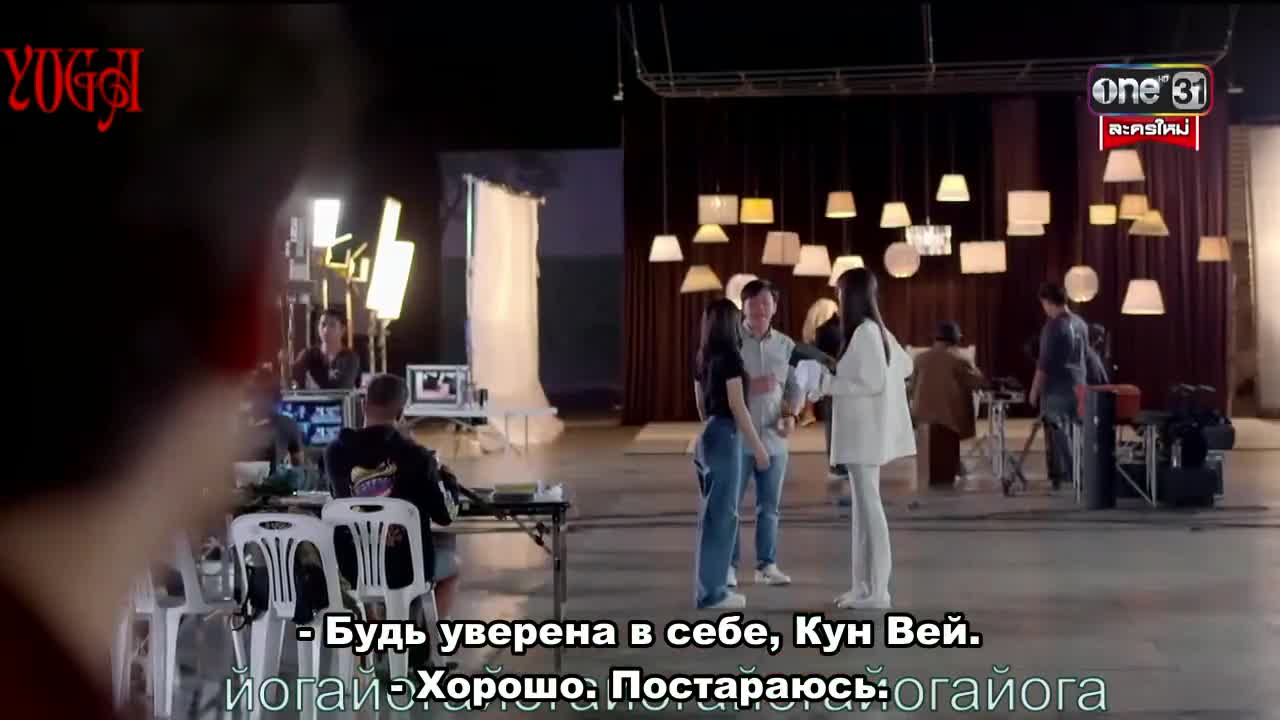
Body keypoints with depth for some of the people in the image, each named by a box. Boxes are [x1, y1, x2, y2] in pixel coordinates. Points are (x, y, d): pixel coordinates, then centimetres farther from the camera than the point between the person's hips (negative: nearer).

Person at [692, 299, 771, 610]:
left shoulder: (702, 357, 12)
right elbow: (737, 406, -15)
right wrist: (758, 446, -10)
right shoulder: (730, 356, -12)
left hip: (708, 436, 9)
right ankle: (712, 592, -1)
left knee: (711, 513, 13)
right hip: (726, 436, -9)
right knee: (722, 514, -4)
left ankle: (708, 587, 17)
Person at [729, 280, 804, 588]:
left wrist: (791, 415, -7)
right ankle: (728, 565, 7)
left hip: (773, 439, 4)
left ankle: (766, 565, 16)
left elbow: (795, 387, 11)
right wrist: (748, 386, -20)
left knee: (769, 507, 8)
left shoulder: (786, 345, 8)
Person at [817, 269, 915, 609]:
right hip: (863, 432, 10)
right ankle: (865, 586, 17)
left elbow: (875, 383, -20)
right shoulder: (876, 330, 12)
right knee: (864, 508, 12)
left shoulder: (864, 332, -16)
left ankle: (875, 590, -3)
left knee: (868, 507, -6)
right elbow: (905, 366, 24)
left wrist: (829, 384, -13)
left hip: (864, 432, -10)